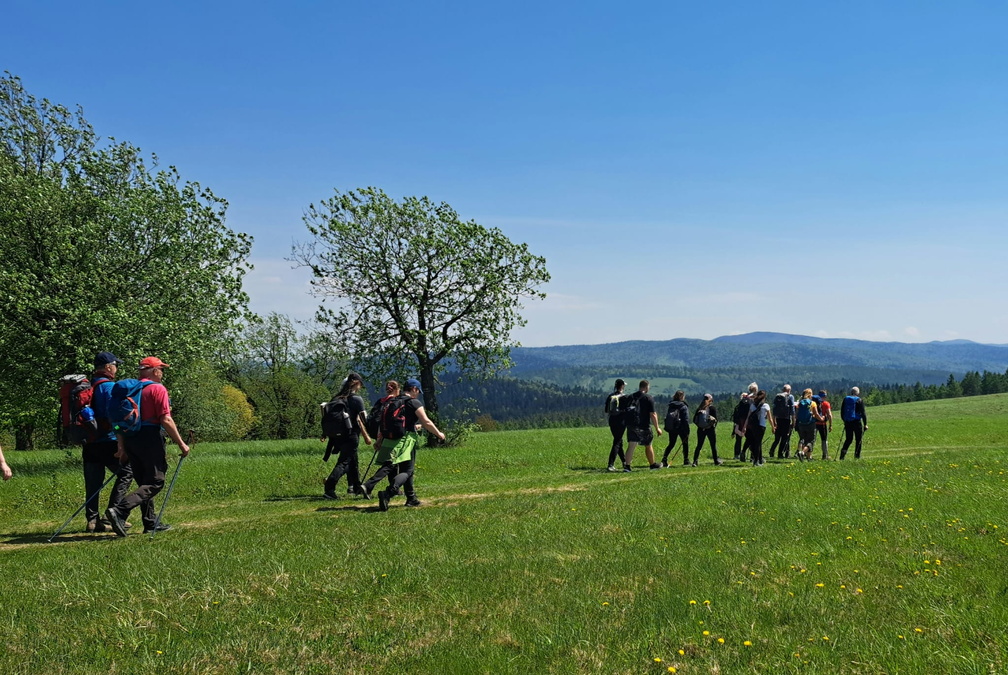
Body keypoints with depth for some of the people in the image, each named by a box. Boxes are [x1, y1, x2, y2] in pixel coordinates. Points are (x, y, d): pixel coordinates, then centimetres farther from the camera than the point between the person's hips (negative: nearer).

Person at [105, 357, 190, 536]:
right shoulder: (158, 389, -7)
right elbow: (166, 420, -14)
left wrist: (122, 447, 17)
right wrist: (181, 444, -9)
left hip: (130, 439, 8)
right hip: (150, 439, -8)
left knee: (144, 482, 16)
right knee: (155, 482, -5)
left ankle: (151, 524, 18)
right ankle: (120, 511, -21)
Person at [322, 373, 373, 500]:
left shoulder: (336, 399, 7)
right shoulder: (357, 399, -10)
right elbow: (359, 420, -11)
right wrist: (366, 436, -5)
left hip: (337, 435, 7)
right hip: (351, 436, -7)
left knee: (352, 460, 22)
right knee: (343, 463, -7)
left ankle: (356, 486, 33)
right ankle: (329, 488, -19)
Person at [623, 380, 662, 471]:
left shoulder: (630, 397, 10)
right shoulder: (648, 398, -6)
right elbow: (652, 414, -9)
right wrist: (657, 428, -2)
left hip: (631, 425, 4)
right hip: (644, 426, -4)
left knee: (631, 445, -2)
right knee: (648, 445, 14)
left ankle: (627, 465, -17)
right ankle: (652, 464, 29)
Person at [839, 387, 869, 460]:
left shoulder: (845, 399, 8)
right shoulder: (859, 400, -5)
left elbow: (842, 412, 12)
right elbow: (863, 413, -8)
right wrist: (865, 424, -5)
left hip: (847, 423, 4)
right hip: (857, 422, -4)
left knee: (848, 439, 12)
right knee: (858, 439, 7)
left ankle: (843, 450, -10)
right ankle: (857, 456, 6)